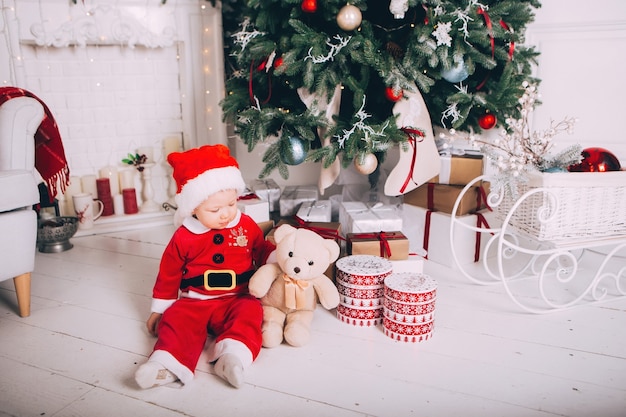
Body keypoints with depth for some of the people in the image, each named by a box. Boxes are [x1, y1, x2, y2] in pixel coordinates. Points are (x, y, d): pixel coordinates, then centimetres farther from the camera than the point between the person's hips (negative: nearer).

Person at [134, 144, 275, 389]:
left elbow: (261, 251, 16)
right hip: (194, 301, 0)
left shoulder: (247, 225, 2)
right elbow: (168, 274, 8)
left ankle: (233, 355, -47)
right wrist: (159, 309, 13)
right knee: (176, 319, -26)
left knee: (249, 312, -30)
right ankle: (167, 363, -40)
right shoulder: (183, 237, -1)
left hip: (237, 299, 0)